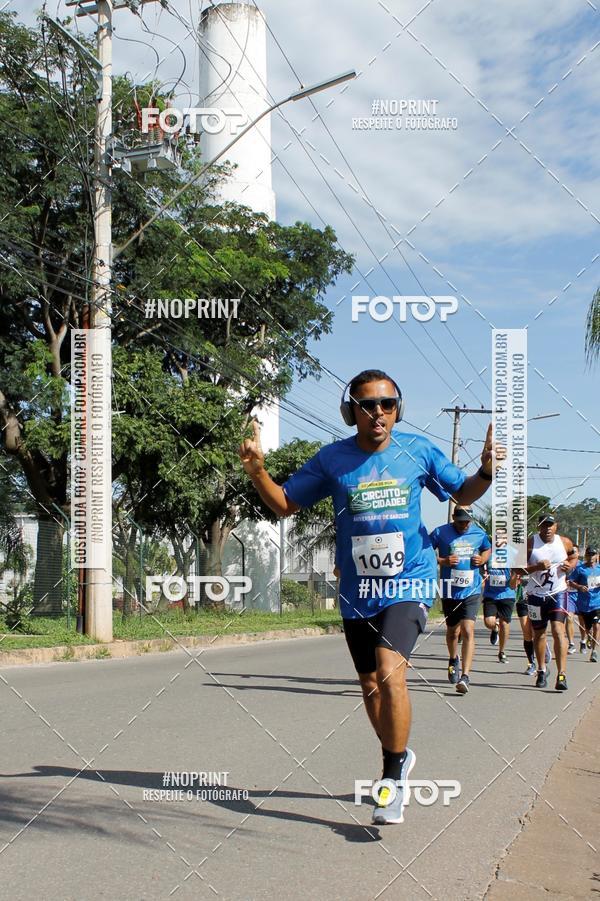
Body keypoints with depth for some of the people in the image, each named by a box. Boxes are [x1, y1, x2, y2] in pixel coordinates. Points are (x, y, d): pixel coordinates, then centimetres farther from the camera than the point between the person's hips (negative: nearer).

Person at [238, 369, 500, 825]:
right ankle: (399, 758, 40)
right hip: (357, 590, 3)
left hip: (409, 582, -3)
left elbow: (463, 493, 11)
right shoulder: (333, 459, -2)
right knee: (371, 685, 14)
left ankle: (393, 779, -9)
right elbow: (285, 503, 5)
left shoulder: (419, 450, -3)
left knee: (390, 670, -23)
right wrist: (257, 470, -13)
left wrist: (486, 471, -10)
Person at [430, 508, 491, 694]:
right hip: (449, 591, 0)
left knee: (468, 631, -15)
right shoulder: (440, 532, -6)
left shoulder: (479, 533, 3)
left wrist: (482, 559, 0)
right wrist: (442, 561, -17)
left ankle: (465, 676, -16)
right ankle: (453, 660, 47)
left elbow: (487, 549, 22)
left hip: (472, 590, 0)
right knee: (452, 630, 17)